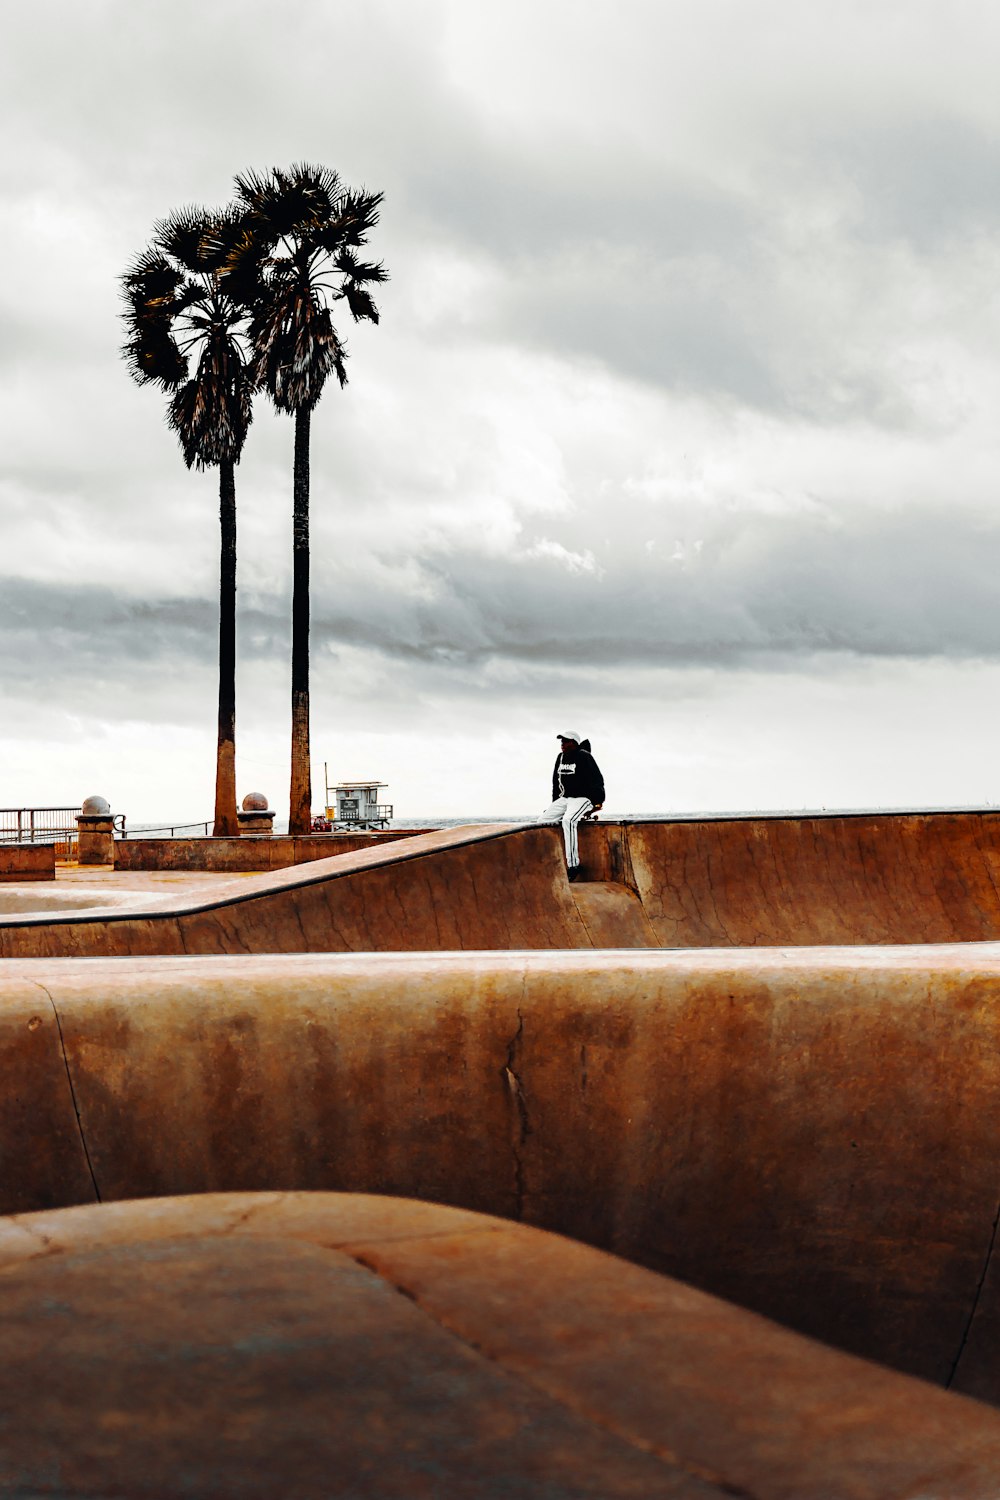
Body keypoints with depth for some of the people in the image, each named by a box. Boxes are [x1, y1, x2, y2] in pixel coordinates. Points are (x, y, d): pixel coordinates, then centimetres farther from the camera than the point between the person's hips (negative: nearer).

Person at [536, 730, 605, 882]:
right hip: (564, 799, 9)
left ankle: (573, 864, -35)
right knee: (543, 820, -7)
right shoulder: (561, 757, 14)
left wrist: (597, 803, -16)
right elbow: (556, 781, 23)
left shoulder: (583, 757, -10)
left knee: (568, 821, -34)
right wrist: (554, 804, 17)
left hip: (583, 798, -9)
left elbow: (597, 781, -12)